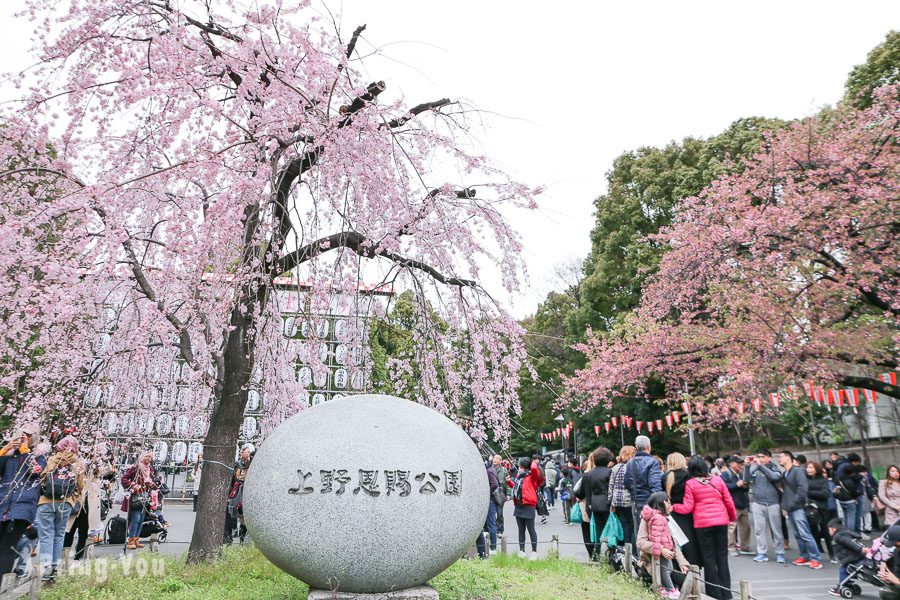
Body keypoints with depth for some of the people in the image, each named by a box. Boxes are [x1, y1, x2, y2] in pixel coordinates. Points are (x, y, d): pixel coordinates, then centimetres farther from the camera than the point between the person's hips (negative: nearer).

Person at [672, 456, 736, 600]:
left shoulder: (690, 484, -8)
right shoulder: (718, 480, -1)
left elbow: (687, 508, -9)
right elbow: (729, 501, 5)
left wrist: (673, 507, 7)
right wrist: (733, 517, 22)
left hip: (702, 524, -3)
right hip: (721, 522, 3)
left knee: (708, 559, 8)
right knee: (722, 557, 13)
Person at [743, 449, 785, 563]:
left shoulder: (774, 468, 2)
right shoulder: (753, 468, 8)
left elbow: (775, 477, -19)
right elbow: (746, 481, -1)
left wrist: (760, 465, -20)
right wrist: (747, 466, -11)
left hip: (773, 503, -2)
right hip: (757, 503, 2)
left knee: (776, 529, 5)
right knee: (760, 529, 3)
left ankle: (779, 553, 15)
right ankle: (762, 553, 8)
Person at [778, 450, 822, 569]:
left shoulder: (797, 471, -9)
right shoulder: (784, 474, 15)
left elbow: (803, 487, -18)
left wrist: (794, 502, -17)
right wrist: (784, 504, 10)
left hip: (797, 508, -8)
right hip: (789, 509, 8)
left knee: (805, 534, -9)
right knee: (798, 535, 10)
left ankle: (816, 559, -4)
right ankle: (805, 557, 17)